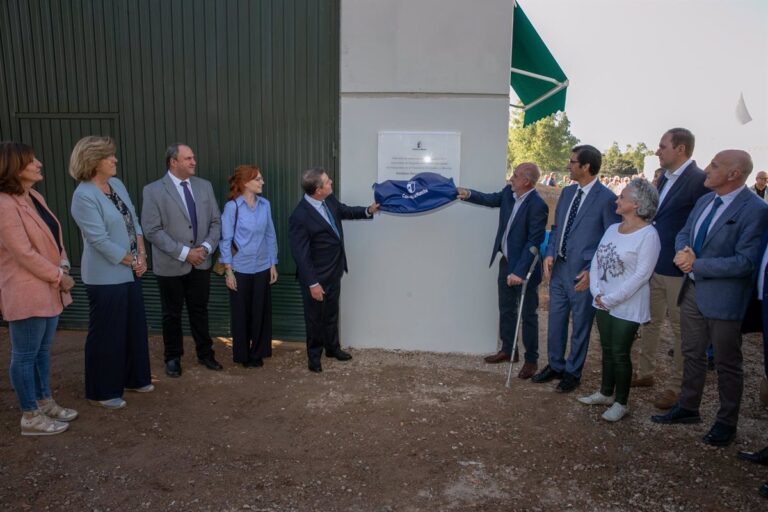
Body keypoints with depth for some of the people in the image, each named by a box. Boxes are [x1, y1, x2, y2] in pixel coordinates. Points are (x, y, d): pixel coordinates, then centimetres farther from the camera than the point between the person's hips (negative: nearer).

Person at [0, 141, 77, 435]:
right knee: (25, 355, 4)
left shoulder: (35, 197, 10)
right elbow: (24, 253, -21)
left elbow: (54, 237, 15)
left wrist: (63, 266, 2)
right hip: (26, 292, -9)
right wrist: (59, 276, -13)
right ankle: (30, 417, 17)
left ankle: (45, 403, 33)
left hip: (48, 289, 9)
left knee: (42, 350, 19)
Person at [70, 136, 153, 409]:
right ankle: (102, 391, 21)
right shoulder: (84, 195, -18)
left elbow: (134, 221, 9)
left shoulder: (117, 184, 6)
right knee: (106, 333, 5)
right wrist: (132, 261, -11)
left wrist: (141, 256, -2)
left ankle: (133, 378, 34)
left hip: (129, 272, 8)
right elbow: (99, 240, -20)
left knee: (135, 327, 17)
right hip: (106, 276, -8)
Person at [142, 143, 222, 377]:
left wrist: (206, 247, -10)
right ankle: (173, 358, 28)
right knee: (172, 314, 11)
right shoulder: (153, 190, -9)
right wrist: (183, 252, -18)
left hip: (201, 263, 3)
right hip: (171, 265, -3)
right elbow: (152, 230, -14)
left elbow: (216, 222, 5)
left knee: (200, 311, 14)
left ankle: (205, 354, 29)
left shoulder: (204, 186, 4)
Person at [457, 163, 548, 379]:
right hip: (506, 262, 8)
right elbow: (492, 199, 19)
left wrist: (520, 272, -27)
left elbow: (534, 242, -25)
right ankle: (507, 349, 35)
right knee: (506, 309, 19)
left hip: (524, 268, -8)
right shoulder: (509, 192, -1)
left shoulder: (537, 205, -24)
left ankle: (531, 360, 20)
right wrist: (469, 194, 3)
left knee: (528, 315, 6)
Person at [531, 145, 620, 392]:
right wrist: (549, 254, 1)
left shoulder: (606, 198, -13)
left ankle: (573, 372, 28)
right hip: (558, 267, 7)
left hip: (582, 273, -6)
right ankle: (555, 366, 35)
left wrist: (593, 271, -16)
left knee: (580, 325, 10)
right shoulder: (567, 192, 8)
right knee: (555, 321, 16)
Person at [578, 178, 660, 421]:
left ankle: (621, 403, 21)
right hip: (603, 303, 7)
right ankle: (605, 393, 33)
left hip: (627, 306, -7)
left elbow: (641, 275, -19)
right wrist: (597, 292, -5)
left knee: (620, 354, 4)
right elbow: (596, 261, 8)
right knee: (607, 350, 18)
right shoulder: (612, 229, 7)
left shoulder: (648, 235, -16)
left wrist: (611, 299, -17)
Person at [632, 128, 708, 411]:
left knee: (680, 329, 6)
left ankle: (677, 386, 20)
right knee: (649, 321, 18)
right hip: (652, 265, 8)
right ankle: (645, 373, 33)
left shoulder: (699, 180, -15)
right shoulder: (663, 178, 10)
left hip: (678, 270, -8)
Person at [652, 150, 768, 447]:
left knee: (727, 364, 10)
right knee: (692, 354, 20)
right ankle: (688, 407, 37)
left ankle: (726, 423, 28)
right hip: (693, 289, 7)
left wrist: (697, 263, -20)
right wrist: (684, 251, -10)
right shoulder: (705, 199, 6)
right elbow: (684, 233, 13)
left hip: (723, 297, -7)